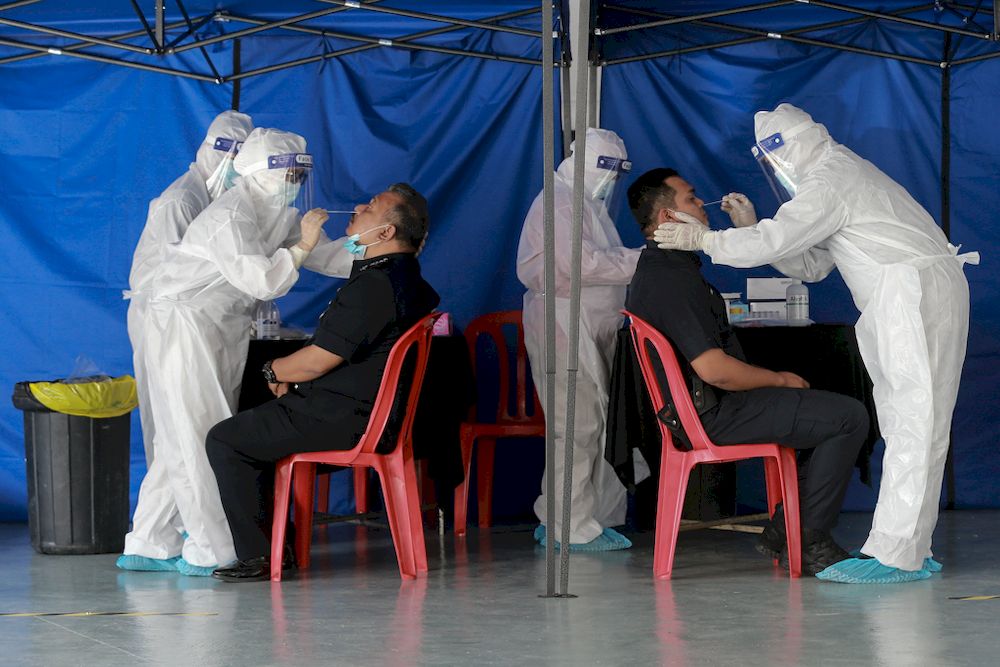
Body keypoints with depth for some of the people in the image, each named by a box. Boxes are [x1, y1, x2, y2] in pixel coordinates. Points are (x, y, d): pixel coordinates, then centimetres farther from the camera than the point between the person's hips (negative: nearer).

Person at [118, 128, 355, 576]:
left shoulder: (277, 214, 11)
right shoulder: (231, 216, -20)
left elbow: (327, 256, 12)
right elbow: (262, 281, -28)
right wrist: (301, 246, -18)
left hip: (224, 329, 10)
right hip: (183, 325, -10)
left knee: (181, 443, 10)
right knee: (198, 439, -8)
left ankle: (148, 546, 15)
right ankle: (212, 552, -6)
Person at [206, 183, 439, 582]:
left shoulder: (375, 286, -23)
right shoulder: (406, 279, 11)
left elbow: (317, 361, -21)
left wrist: (274, 370, -1)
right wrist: (292, 378, 8)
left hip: (340, 420, -11)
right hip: (360, 410, 11)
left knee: (224, 441, -5)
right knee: (251, 427, 26)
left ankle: (258, 556, -4)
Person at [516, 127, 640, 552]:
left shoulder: (588, 203, 24)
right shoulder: (558, 203, -10)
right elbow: (580, 264, -20)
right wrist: (644, 260, -17)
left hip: (595, 324, 10)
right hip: (565, 323, -10)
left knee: (593, 423, 8)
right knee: (578, 425, -10)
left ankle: (554, 523, 14)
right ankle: (574, 528, -7)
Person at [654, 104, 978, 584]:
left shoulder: (828, 181, -9)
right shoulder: (843, 174, 25)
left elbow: (773, 242, -17)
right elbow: (811, 264, 24)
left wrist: (701, 239, -7)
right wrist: (752, 227, 15)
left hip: (915, 291, -11)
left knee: (913, 422, -12)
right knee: (907, 423, 9)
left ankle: (896, 555, -15)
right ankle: (912, 550, 10)